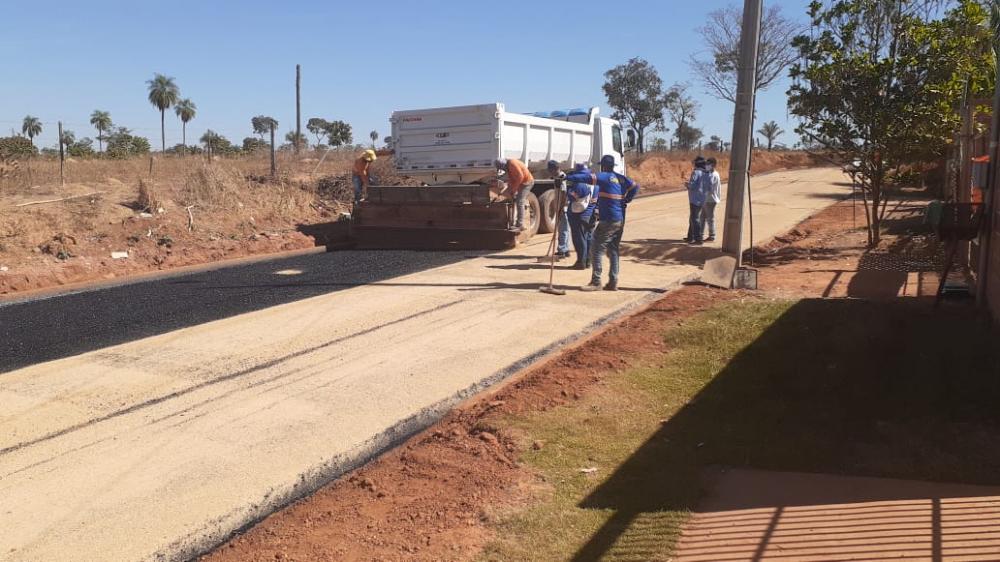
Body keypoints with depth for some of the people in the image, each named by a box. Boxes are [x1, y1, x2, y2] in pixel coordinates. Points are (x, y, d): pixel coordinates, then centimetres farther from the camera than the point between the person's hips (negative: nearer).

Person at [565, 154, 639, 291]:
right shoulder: (621, 178, 12)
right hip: (620, 220, 8)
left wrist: (567, 177, -26)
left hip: (608, 221, -8)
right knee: (613, 251, 12)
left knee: (596, 249, -3)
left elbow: (588, 177, -21)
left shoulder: (605, 177, -10)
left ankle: (596, 281, -4)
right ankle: (613, 282, 14)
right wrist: (625, 201, 11)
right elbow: (635, 186, 15)